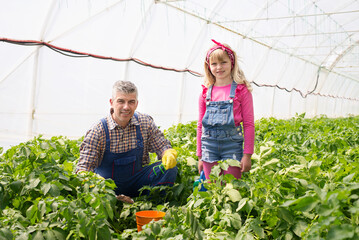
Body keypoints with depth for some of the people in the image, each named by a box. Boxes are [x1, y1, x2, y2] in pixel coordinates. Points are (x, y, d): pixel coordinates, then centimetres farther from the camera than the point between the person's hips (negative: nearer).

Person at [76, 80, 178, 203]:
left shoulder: (146, 122, -5)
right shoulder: (98, 130, -13)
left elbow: (162, 145, 3)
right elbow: (84, 166, -15)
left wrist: (169, 154, -22)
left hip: (136, 183, 3)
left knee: (170, 167, -19)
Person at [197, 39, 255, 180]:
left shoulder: (241, 90, -2)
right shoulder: (205, 92, 7)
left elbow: (249, 124, -1)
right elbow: (200, 125, 12)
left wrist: (247, 154, -5)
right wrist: (200, 156, 12)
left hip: (232, 144, -2)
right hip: (209, 144, 3)